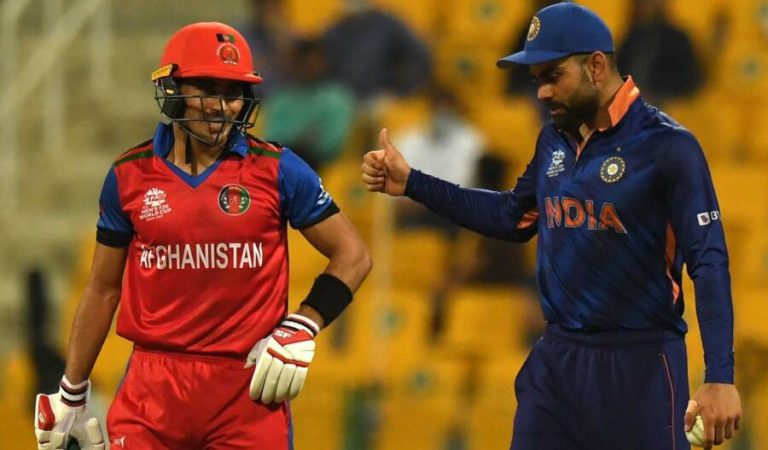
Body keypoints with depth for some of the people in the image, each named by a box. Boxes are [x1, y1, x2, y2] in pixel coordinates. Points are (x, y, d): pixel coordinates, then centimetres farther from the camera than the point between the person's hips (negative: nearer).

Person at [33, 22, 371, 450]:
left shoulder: (276, 170, 0)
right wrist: (71, 395, 16)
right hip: (155, 386, 1)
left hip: (249, 384, -1)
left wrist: (302, 329, -7)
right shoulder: (131, 176, 6)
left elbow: (352, 255, 6)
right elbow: (103, 289, 14)